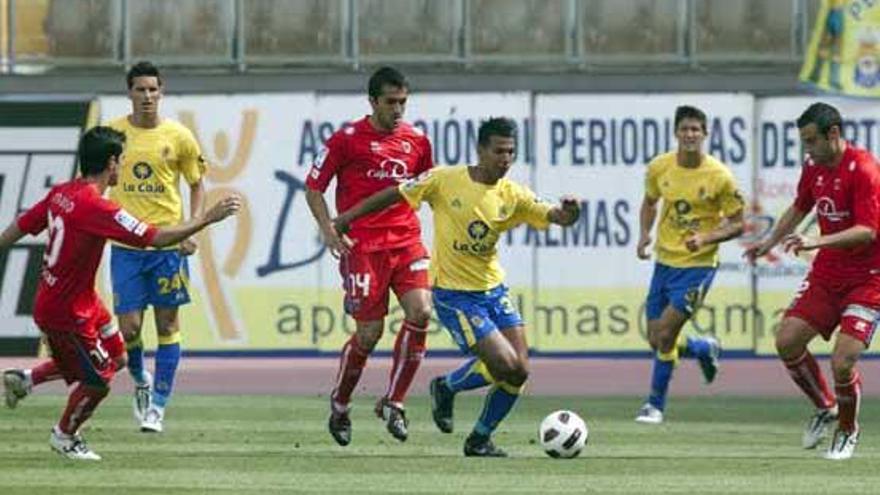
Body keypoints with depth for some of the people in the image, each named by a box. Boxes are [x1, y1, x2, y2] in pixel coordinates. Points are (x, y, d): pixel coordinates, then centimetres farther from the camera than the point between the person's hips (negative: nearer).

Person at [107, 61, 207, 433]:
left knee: (167, 323, 2)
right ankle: (140, 381, 26)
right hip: (125, 244, 0)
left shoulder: (179, 137, -1)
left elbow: (197, 183, 10)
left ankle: (158, 405, 11)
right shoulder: (112, 133, 0)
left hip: (168, 241, 0)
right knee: (129, 326, -4)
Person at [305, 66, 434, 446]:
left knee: (420, 311, -17)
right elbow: (313, 188, 1)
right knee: (369, 332, -4)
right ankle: (339, 405, 21)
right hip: (363, 245, -4)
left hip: (406, 240, 4)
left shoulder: (416, 140, 9)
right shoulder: (347, 139, -4)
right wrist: (328, 229, -13)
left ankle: (393, 403, -3)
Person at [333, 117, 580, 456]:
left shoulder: (513, 196, -3)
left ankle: (480, 440, 18)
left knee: (519, 372, -2)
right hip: (453, 293, -5)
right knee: (504, 364, -17)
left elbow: (554, 216, -12)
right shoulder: (445, 181, -12)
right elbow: (396, 195, -2)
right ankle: (446, 388, 12)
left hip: (493, 289, 5)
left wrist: (567, 212, -35)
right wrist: (349, 216, 2)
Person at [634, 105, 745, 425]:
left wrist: (706, 238, -22)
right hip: (664, 262, 5)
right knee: (656, 341, 6)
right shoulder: (659, 167, -2)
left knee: (665, 336, -12)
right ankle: (705, 349, 37)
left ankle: (656, 405, 6)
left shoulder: (719, 176, -13)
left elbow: (737, 224, -5)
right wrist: (644, 234, -1)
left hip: (698, 265, -5)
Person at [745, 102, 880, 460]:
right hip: (826, 275, 7)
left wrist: (817, 242, -34)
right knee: (787, 342, -3)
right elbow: (800, 208, 25)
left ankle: (848, 432, 13)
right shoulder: (814, 167, 4)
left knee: (842, 362, -15)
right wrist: (770, 242, 22)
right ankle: (825, 408, 21)